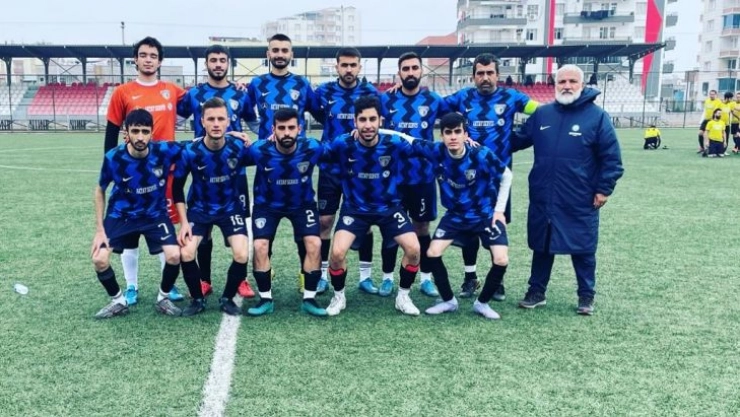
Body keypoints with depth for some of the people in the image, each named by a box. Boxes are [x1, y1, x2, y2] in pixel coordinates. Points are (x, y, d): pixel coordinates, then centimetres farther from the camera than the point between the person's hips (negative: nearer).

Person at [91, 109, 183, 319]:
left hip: (156, 214, 0)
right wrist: (99, 229, -6)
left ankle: (163, 298, 9)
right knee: (99, 260, -13)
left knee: (174, 256, -19)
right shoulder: (113, 158, -21)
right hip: (121, 215, 1)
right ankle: (118, 301, 14)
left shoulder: (165, 151, -23)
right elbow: (100, 190, -3)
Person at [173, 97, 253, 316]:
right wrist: (184, 222, -11)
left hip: (230, 208, 0)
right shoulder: (190, 151, -20)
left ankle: (227, 298, 9)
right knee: (186, 253, -17)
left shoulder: (239, 147, -21)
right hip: (199, 209, 0)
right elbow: (177, 188, -8)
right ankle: (197, 299, 9)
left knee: (242, 255, -18)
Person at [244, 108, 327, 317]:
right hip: (267, 204, 0)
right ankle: (266, 299, 3)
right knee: (260, 246, -15)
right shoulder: (259, 151, -27)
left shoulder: (312, 148, -25)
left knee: (314, 243, -16)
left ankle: (309, 298, -1)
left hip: (302, 203, 1)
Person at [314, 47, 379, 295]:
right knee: (324, 220, 2)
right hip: (330, 168, 0)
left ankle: (366, 275, 15)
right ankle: (322, 274, 14)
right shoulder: (324, 92, 1)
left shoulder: (370, 93, 0)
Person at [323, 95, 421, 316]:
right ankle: (339, 297, 11)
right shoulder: (343, 144, -19)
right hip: (355, 207, -1)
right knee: (337, 252, -19)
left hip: (389, 207, 1)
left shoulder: (394, 143, -19)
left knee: (413, 248, -15)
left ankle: (403, 297, 11)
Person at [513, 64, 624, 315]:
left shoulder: (597, 116, -5)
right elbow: (518, 140, 17)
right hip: (543, 199, 3)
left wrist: (604, 189, -7)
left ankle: (586, 296, 23)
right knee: (541, 246, 13)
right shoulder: (541, 114, 5)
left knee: (583, 249, 8)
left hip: (580, 202, -3)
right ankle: (536, 291, 27)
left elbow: (611, 158, -4)